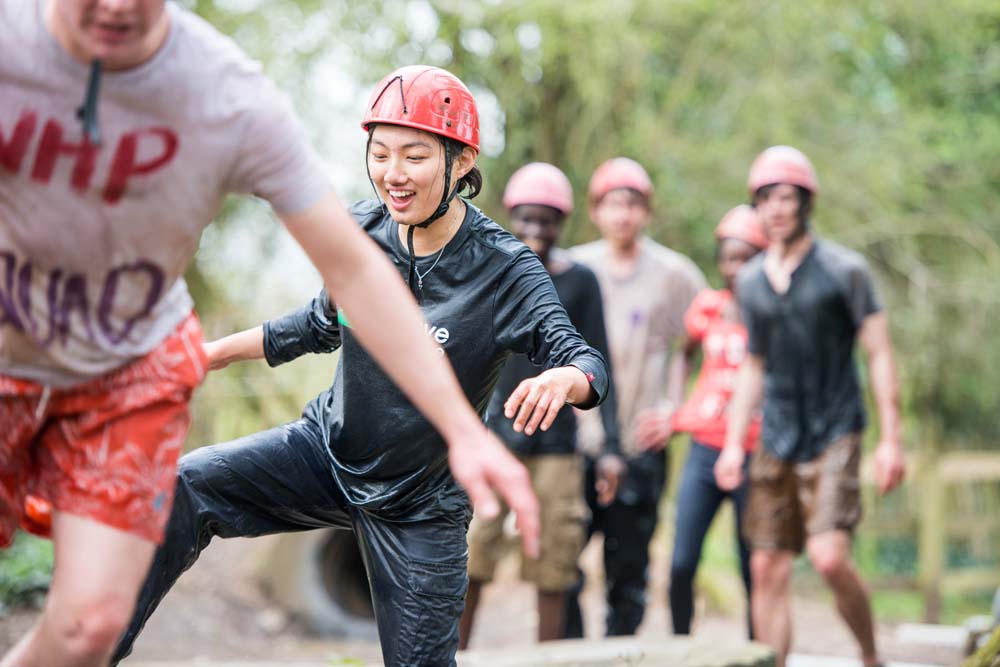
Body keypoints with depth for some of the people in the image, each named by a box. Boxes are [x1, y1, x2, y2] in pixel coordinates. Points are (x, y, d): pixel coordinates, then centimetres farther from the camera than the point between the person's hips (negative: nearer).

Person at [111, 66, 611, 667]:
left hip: (420, 510, -3)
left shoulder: (504, 270, -19)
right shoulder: (359, 231, -7)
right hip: (328, 452, 4)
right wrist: (207, 355, 12)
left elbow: (588, 365, -25)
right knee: (185, 487, -15)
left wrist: (561, 379, -50)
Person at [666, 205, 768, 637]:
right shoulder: (707, 307, 8)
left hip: (753, 455, -3)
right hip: (704, 450, 3)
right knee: (681, 565, -5)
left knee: (753, 573, 3)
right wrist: (675, 408, 15)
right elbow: (685, 354, 26)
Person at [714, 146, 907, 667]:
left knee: (829, 556, -18)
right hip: (776, 442, 5)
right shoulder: (751, 282, 11)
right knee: (767, 570, 1)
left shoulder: (844, 270, -3)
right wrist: (733, 443, 12)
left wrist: (890, 439, -10)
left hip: (833, 436, -5)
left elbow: (879, 355, -4)